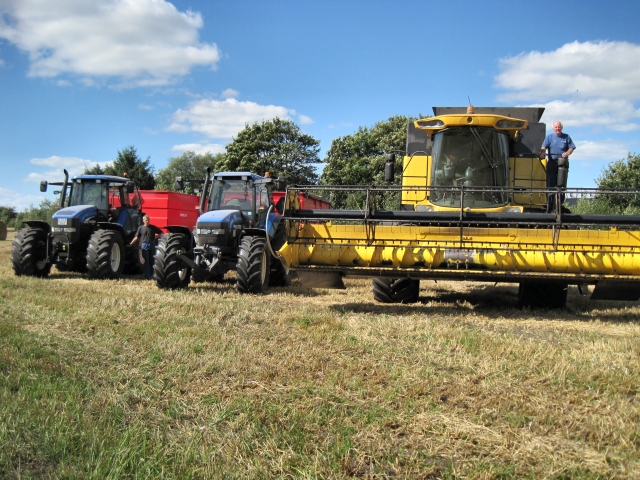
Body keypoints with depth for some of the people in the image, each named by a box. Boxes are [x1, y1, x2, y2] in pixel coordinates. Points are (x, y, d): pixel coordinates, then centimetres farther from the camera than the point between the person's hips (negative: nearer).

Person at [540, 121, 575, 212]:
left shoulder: (566, 137, 14)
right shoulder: (549, 137, 11)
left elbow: (572, 147, 8)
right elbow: (544, 147, -4)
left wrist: (567, 153, -13)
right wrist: (542, 153, -25)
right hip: (552, 163, -1)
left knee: (562, 184, 1)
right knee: (550, 183, -6)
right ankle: (550, 204, -5)